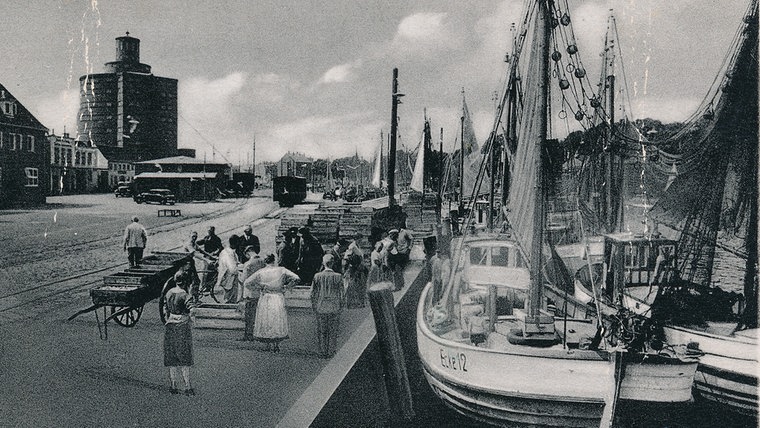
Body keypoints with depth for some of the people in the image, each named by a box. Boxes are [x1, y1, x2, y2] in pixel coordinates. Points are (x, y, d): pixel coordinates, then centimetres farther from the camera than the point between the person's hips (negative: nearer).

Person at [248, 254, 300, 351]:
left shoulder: (260, 272, -3)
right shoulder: (281, 270, -5)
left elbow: (247, 283, -1)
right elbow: (296, 278, -9)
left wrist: (257, 288, 9)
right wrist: (287, 286, 2)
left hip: (265, 299, 0)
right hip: (278, 299, 0)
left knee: (265, 322, 11)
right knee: (278, 322, 10)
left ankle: (269, 344, 11)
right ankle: (276, 344, 9)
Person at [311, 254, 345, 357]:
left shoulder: (317, 276, -8)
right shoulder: (338, 277, -11)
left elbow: (313, 293, -1)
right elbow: (341, 294, -5)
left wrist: (314, 306, 11)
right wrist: (342, 305, 10)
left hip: (321, 307, 1)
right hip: (334, 308, -1)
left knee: (321, 331, 12)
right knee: (333, 331, 12)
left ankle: (323, 351, 18)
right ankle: (331, 351, 17)